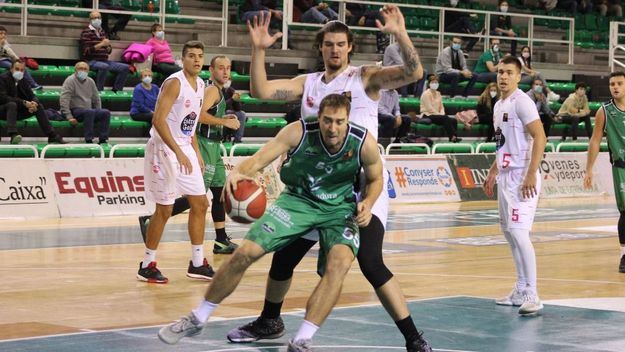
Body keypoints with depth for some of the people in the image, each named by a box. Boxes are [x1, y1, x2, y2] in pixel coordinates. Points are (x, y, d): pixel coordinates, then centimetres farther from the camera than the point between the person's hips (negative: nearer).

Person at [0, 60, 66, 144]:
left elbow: (32, 96, 5)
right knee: (12, 104, -37)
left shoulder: (23, 81, 7)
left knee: (39, 106, -8)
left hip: (18, 111, 6)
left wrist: (34, 103, -22)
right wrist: (23, 102, -31)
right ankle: (13, 136, -53)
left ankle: (52, 135, -12)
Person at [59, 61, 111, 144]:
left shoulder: (90, 81, 14)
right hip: (74, 110, -6)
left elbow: (96, 99, 22)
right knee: (90, 112, -36)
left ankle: (103, 140, -19)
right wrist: (69, 117, -23)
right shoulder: (70, 80, -6)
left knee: (106, 113, -17)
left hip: (88, 111, 6)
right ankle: (89, 140, -38)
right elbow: (64, 100, -15)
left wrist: (98, 115, 13)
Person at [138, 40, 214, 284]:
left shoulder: (200, 85, 10)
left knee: (200, 203, 9)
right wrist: (178, 154, -29)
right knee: (165, 210, -4)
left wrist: (196, 152, 16)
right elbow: (158, 120, -25)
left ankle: (197, 264, 18)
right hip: (164, 148, -9)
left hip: (185, 149, 9)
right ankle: (147, 266, 8)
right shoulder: (174, 83, -17)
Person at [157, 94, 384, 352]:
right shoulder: (299, 132, -22)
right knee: (246, 253, -9)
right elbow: (258, 159, -25)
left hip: (340, 209, 0)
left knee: (340, 263, -30)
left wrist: (367, 203, -20)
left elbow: (376, 179, 1)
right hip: (297, 199, 1)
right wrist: (238, 173, -47)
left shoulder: (364, 143, -19)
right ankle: (197, 319, 11)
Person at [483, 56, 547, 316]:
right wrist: (493, 172, 24)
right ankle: (521, 290, 21)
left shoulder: (521, 101, -12)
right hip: (505, 176, 10)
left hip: (522, 177, -10)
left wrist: (531, 174, -24)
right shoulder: (499, 105, 16)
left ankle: (532, 295, -15)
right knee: (509, 232, 13)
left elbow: (539, 137, -19)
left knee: (518, 232, -16)